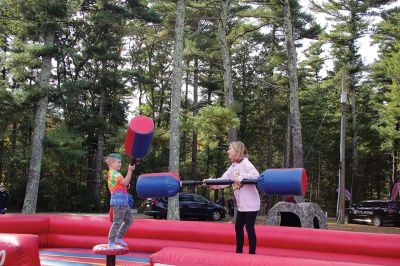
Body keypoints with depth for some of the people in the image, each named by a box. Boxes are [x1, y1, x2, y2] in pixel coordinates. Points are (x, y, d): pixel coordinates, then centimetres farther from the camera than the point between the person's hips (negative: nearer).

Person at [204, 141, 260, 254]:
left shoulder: (245, 162, -10)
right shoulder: (232, 167, 14)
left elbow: (255, 175, -25)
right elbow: (223, 180, 8)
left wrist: (241, 178, -29)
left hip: (251, 203, -8)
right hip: (241, 204, 9)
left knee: (249, 228, -3)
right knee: (238, 227, 14)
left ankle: (252, 253, 6)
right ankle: (239, 251, 25)